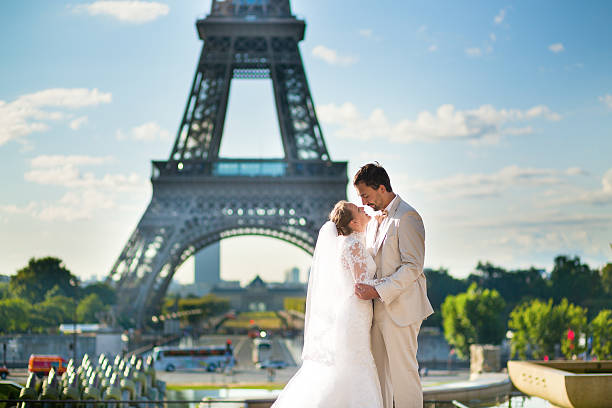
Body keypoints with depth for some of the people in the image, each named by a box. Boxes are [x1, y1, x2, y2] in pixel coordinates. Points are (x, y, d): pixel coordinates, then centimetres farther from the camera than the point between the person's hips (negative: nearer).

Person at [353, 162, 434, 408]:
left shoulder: (407, 217, -12)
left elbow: (412, 267, -17)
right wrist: (364, 286, 7)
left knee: (403, 369, -4)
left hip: (400, 308, -9)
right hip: (379, 309, 9)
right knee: (379, 370, 11)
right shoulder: (374, 220, 16)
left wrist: (378, 291, -21)